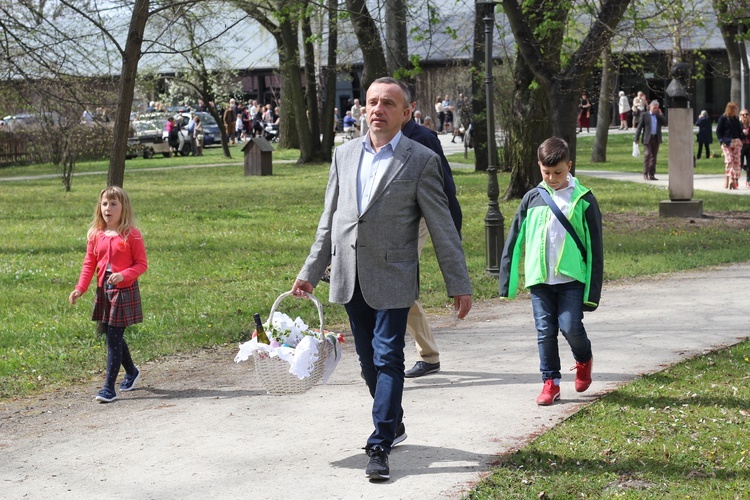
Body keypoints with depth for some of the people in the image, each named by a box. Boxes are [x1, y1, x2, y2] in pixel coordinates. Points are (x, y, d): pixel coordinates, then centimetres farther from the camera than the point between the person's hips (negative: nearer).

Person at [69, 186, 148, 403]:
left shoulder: (131, 235, -8)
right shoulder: (95, 235, 6)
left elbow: (141, 264, -7)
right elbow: (89, 264, 8)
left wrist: (123, 275, -24)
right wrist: (80, 288, -4)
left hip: (125, 290, -6)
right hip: (103, 291, 6)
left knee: (114, 338, -8)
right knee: (113, 336, 14)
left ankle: (109, 387, -4)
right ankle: (131, 372, 38)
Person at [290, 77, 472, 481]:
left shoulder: (421, 161, -4)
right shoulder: (344, 155, 10)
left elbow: (442, 228, -3)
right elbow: (329, 220, 15)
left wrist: (459, 286, -4)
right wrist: (309, 273, 12)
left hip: (391, 279, -5)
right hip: (350, 279, 5)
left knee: (388, 359, -9)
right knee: (368, 361, 13)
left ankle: (380, 446, -7)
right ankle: (393, 424, 33)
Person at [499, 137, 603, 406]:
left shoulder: (583, 200, 0)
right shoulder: (532, 198, 6)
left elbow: (595, 247, 2)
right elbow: (514, 240, 11)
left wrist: (594, 290, -2)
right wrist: (507, 281, 8)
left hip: (572, 278, -2)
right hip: (539, 278, 2)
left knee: (570, 326, -9)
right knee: (545, 331, 2)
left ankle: (584, 360, 22)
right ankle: (550, 382, 13)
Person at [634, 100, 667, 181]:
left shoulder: (659, 116, 14)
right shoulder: (644, 115, 3)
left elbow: (665, 124, 3)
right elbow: (639, 127, 0)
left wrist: (660, 115, -4)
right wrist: (637, 138, -6)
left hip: (656, 138, 4)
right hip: (647, 138, -4)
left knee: (654, 156, 6)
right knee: (647, 155, -12)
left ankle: (652, 175, 10)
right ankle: (645, 175, -11)